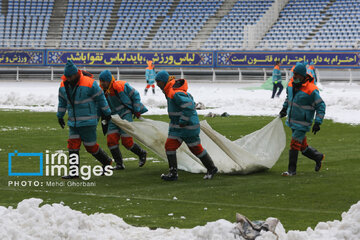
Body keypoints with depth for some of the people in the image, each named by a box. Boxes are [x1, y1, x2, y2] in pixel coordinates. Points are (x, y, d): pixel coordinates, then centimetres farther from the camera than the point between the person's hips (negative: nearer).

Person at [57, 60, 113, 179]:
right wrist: (60, 116, 22)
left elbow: (101, 98, -4)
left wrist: (107, 113, 4)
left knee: (91, 146, 2)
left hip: (88, 122, -5)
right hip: (73, 122, 5)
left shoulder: (90, 84, -15)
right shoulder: (64, 85, 2)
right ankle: (74, 172, 0)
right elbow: (62, 101, 18)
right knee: (73, 146, -3)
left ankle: (107, 162, 25)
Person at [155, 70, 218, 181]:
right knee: (169, 146, 1)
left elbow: (190, 106, -31)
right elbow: (188, 97, 19)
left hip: (188, 126, -10)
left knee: (195, 148, 5)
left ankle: (211, 168, 23)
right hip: (176, 125, 10)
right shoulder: (170, 90, 7)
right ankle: (173, 173, 5)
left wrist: (183, 120, -24)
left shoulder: (175, 93, -25)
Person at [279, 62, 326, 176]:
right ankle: (318, 157, 37)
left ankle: (292, 170, 2)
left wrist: (318, 123, -17)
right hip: (292, 121, 7)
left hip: (302, 123, -7)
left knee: (294, 145, -8)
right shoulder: (291, 83, 1)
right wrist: (285, 108, 22)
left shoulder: (311, 90, -21)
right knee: (302, 146, 15)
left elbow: (321, 106, -14)